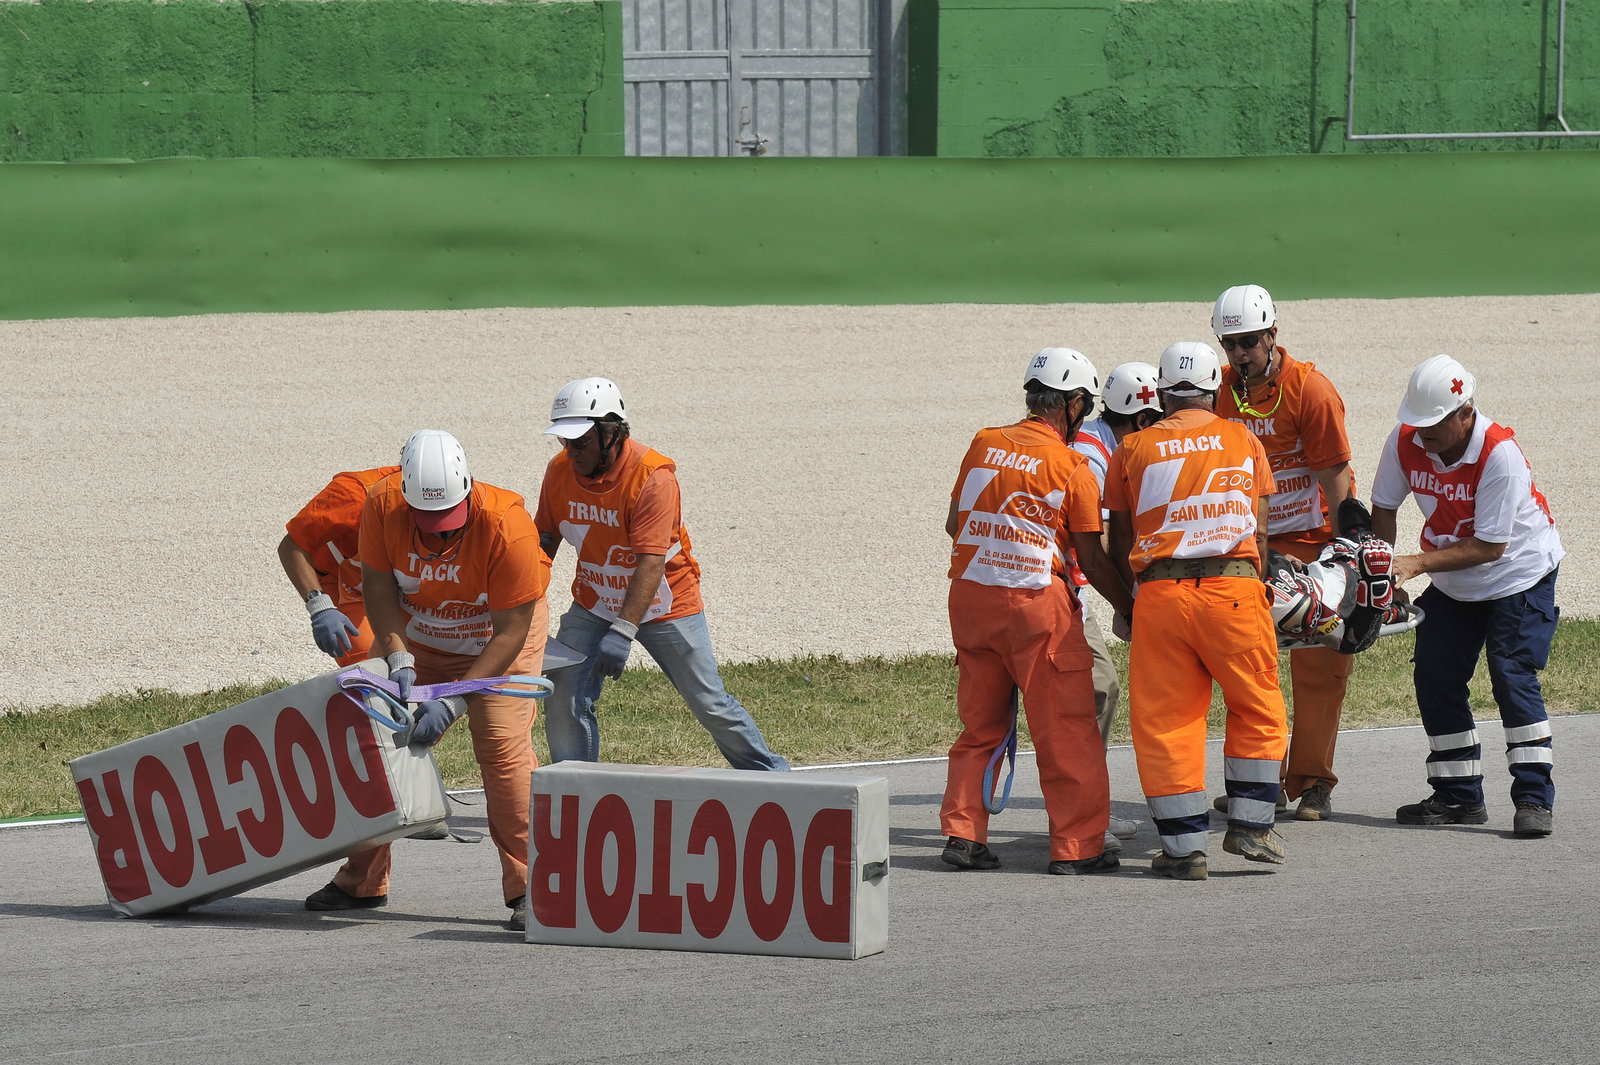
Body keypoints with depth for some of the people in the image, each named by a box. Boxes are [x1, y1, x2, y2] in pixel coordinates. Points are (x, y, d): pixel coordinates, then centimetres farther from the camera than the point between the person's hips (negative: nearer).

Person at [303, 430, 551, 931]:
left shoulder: (508, 526, -35)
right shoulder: (384, 505, -25)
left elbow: (511, 630, -29)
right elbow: (378, 588, -12)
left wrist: (453, 700, -34)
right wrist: (399, 661, -27)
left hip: (497, 639, -4)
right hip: (416, 635, 4)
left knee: (504, 748, -19)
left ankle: (528, 888, -13)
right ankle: (363, 882, 18)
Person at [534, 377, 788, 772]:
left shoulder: (652, 476, -26)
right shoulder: (560, 471, -9)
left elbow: (650, 563, -31)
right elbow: (544, 540, 1)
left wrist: (623, 632, -39)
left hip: (663, 604, -4)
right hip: (593, 605, 4)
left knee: (710, 705, 2)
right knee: (564, 701, -11)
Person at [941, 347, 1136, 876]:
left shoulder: (983, 445, 4)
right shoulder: (1071, 467, -8)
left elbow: (954, 523, 12)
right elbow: (1091, 559, -5)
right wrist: (1129, 608, 7)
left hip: (970, 594, 5)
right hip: (1037, 600, -5)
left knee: (980, 724, 17)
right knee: (1065, 730, 3)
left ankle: (962, 831, 11)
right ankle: (1076, 846, 3)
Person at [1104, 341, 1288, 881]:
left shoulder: (1133, 449, 8)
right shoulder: (1243, 441, 11)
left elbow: (1120, 546, 11)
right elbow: (1260, 532, 12)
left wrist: (1129, 602, 25)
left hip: (1159, 593, 0)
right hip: (1234, 586, 0)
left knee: (1164, 720, 6)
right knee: (1258, 711, 16)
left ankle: (1185, 846, 4)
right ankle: (1249, 826, 14)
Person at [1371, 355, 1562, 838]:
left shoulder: (1500, 454, -31)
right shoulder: (1405, 441, -15)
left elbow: (1490, 546, -29)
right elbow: (1383, 508, 0)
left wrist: (1418, 564, -34)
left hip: (1519, 575, -6)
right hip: (1452, 586, 6)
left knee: (1512, 676, -16)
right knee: (1435, 679, 1)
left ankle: (1535, 798, -13)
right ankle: (1459, 796, 12)